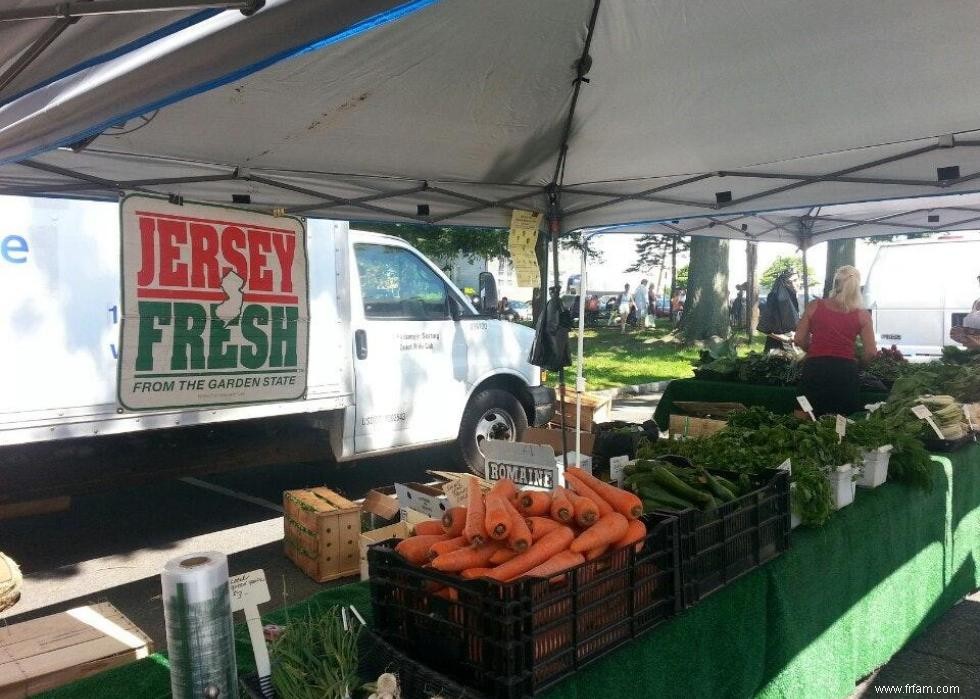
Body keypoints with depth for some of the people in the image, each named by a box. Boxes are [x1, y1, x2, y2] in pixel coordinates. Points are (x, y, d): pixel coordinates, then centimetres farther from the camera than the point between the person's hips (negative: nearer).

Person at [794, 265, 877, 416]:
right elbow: (871, 352, 2)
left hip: (815, 369, 0)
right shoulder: (862, 315, 3)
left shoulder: (815, 306, 3)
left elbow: (799, 339, 5)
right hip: (845, 371, 0)